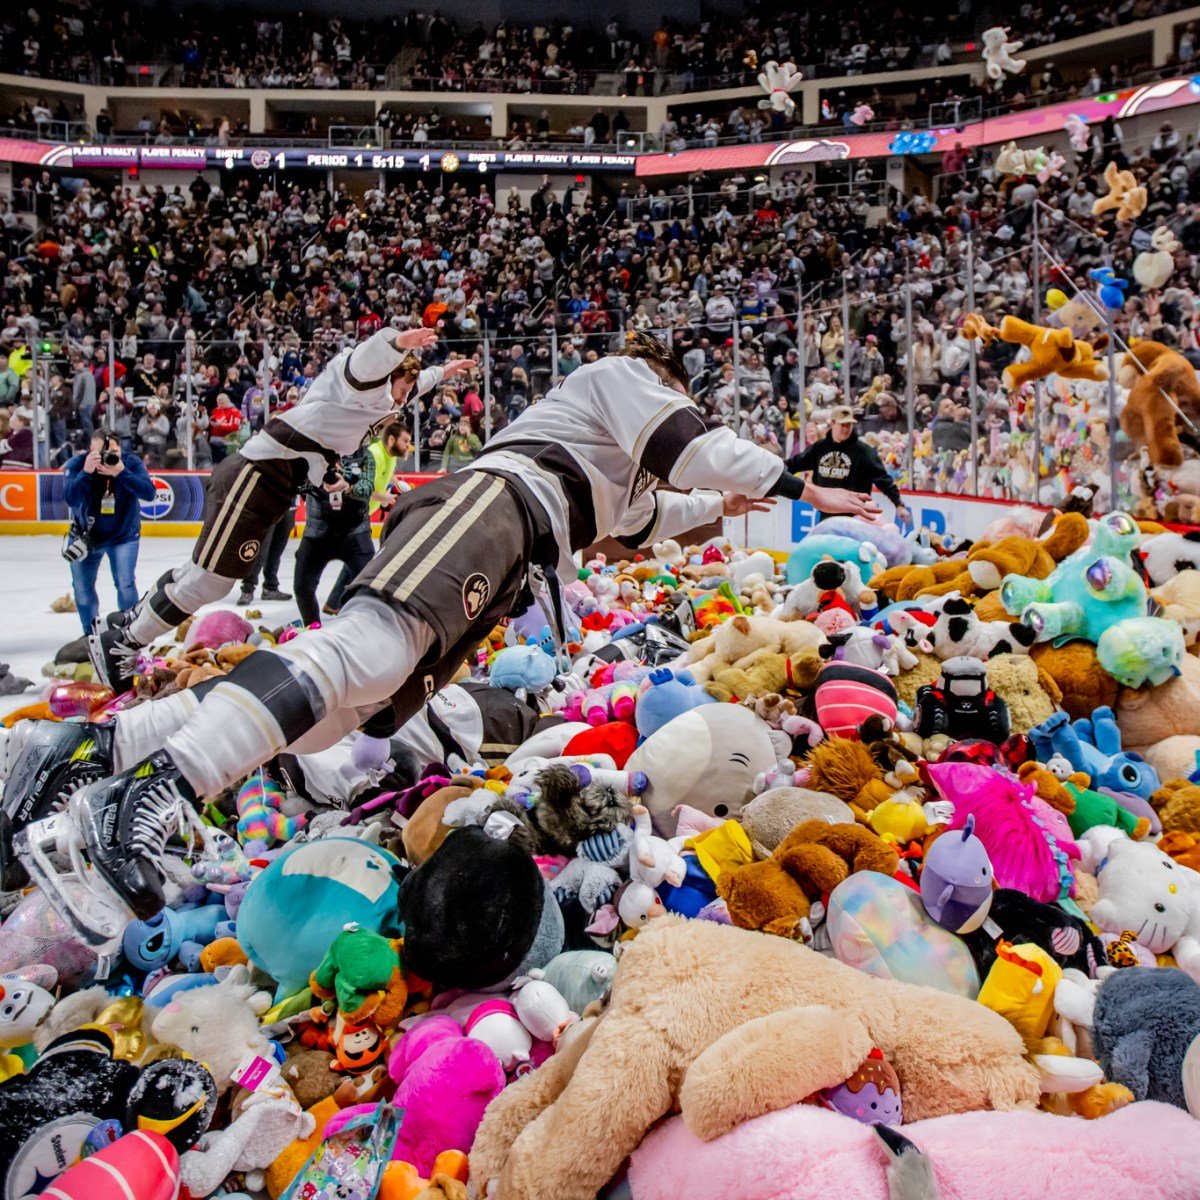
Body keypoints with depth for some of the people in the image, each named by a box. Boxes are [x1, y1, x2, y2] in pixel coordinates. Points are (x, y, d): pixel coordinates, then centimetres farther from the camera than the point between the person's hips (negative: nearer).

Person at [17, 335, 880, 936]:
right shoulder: (620, 377, 19)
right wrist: (802, 489, 7)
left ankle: (93, 754, -14)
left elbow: (631, 517, 60)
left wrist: (713, 505, 68)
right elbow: (689, 447, 4)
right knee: (372, 647, -34)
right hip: (491, 501, -9)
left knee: (337, 711, -9)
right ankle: (153, 793, -49)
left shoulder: (615, 461, 44)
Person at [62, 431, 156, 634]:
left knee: (125, 584, -11)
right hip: (85, 534, 2)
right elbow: (70, 499, -31)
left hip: (124, 534, -2)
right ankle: (91, 634, 27)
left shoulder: (131, 462, -20)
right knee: (82, 586, 7)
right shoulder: (77, 464, -20)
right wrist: (86, 472, -44)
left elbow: (149, 493, -31)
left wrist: (121, 473, -41)